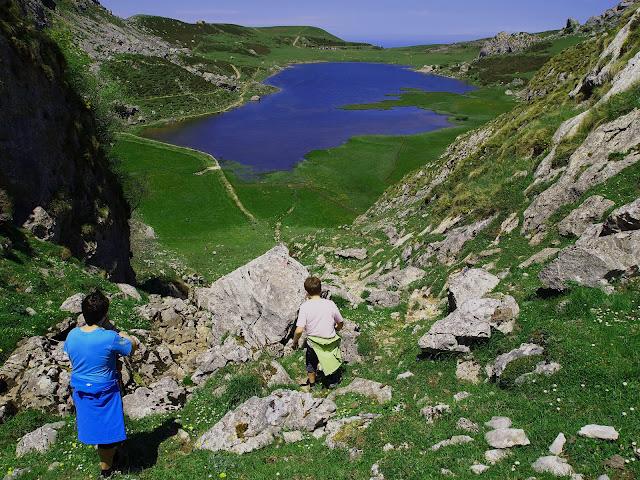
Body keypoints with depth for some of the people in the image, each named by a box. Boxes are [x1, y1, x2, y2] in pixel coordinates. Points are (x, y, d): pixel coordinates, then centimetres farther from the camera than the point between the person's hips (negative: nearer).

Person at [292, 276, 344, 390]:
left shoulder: (305, 306, -19)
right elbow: (340, 323, 0)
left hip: (313, 343, -1)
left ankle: (311, 384, 48)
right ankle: (332, 383, 48)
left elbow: (299, 330, -24)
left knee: (311, 363, 28)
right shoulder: (330, 304, -13)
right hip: (330, 341, 1)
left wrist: (295, 341, -5)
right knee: (332, 362, 28)